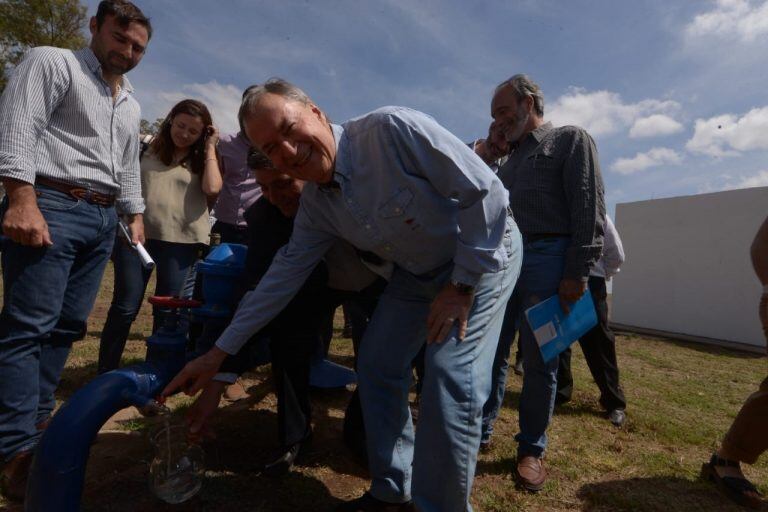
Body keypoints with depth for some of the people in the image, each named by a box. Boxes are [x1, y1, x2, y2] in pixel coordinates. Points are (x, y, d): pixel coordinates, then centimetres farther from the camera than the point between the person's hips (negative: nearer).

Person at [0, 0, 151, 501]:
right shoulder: (52, 63, 2)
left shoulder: (131, 106, 23)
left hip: (103, 219, 7)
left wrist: (136, 215, 20)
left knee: (68, 326, 7)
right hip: (51, 206, -7)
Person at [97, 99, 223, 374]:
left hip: (180, 242, 0)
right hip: (136, 235, 1)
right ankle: (104, 374, 18)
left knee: (168, 311, 8)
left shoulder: (202, 160, 9)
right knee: (124, 308, 4)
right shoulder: (148, 149, 12)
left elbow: (212, 188, -12)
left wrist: (210, 147, -2)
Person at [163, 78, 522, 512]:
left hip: (485, 250, -6)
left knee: (450, 384, -18)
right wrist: (220, 352, 0)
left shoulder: (394, 129, -28)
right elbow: (284, 275, -1)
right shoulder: (315, 206, -7)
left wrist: (462, 283, -21)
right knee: (377, 367, 4)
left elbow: (486, 192, -25)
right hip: (418, 272, 7)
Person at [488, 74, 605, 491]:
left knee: (539, 360, 2)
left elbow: (589, 209, -8)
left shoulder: (570, 140, 4)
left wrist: (577, 272, -15)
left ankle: (531, 449, 16)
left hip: (546, 258, -6)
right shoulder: (510, 160, 24)